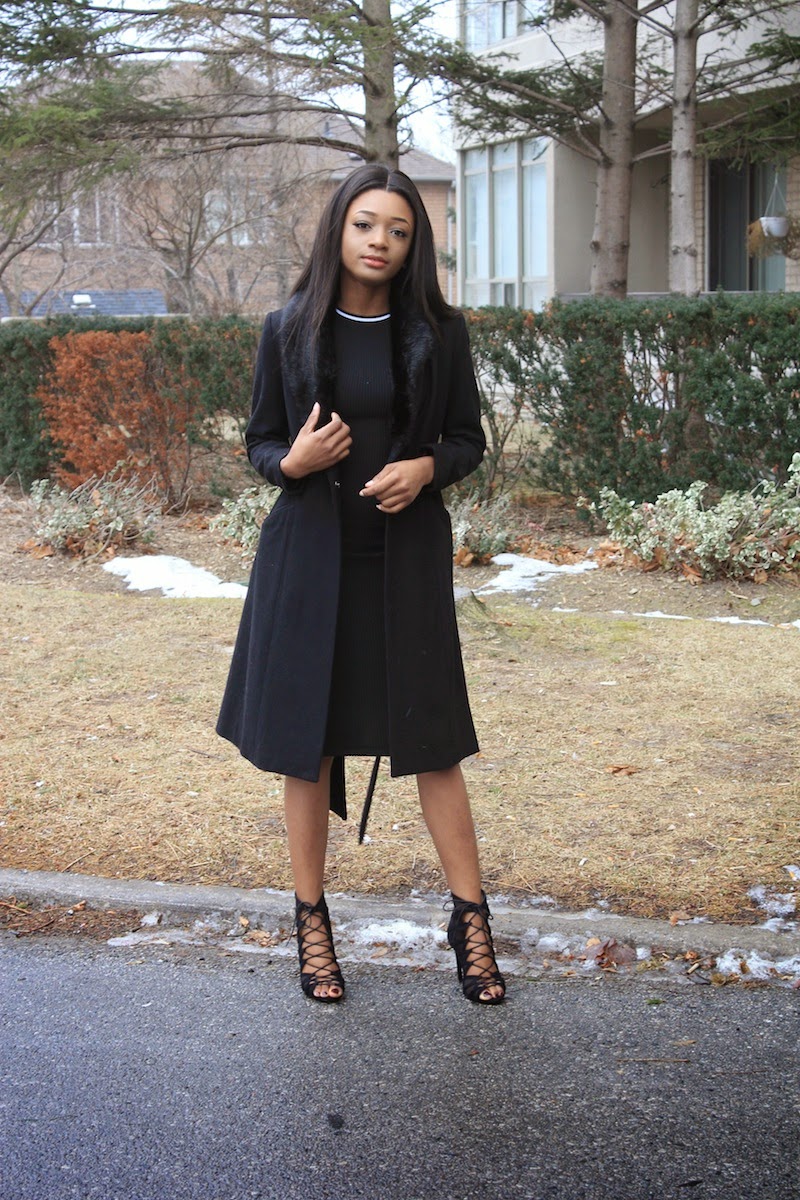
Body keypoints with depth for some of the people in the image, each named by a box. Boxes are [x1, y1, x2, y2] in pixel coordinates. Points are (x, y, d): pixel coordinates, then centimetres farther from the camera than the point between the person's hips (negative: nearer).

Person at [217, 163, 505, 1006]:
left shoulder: (437, 332, 2)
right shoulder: (288, 331, 1)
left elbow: (469, 439, 8)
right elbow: (260, 444, 7)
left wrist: (425, 468, -13)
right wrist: (293, 461, -16)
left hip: (407, 556, 0)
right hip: (310, 555, 0)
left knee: (431, 740, 2)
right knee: (305, 742, 5)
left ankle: (470, 920, 14)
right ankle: (312, 921, 19)